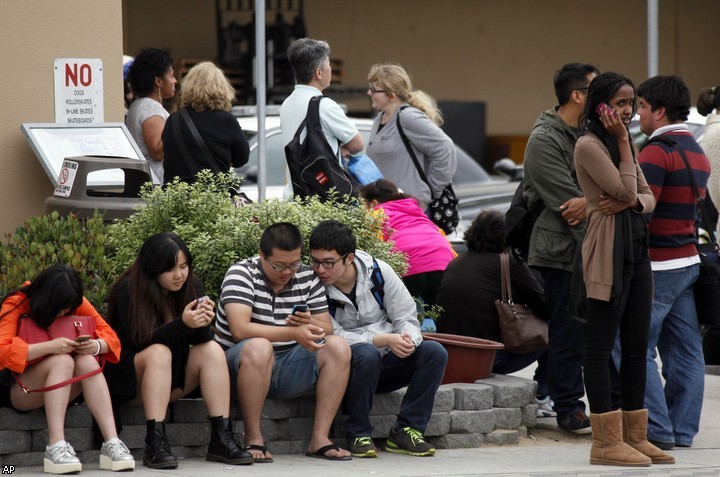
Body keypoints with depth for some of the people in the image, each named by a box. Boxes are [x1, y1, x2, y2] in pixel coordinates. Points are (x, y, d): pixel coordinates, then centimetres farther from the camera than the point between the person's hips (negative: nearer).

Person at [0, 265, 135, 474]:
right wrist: (50, 347, -36)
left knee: (87, 361, -27)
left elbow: (109, 335, -2)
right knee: (62, 361, -33)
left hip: (60, 390, 5)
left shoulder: (76, 304, -1)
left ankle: (112, 443, -37)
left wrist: (96, 346, -25)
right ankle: (56, 447, -44)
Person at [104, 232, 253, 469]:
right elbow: (140, 342, -23)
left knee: (212, 350, -18)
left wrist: (203, 323, -30)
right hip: (128, 380, -5)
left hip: (172, 379, 5)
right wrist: (182, 324, -35)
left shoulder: (191, 286, -2)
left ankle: (221, 440, -27)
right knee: (159, 352, -33)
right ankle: (155, 443, -43)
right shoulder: (128, 290, -16)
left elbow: (201, 340, -6)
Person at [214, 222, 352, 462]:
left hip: (288, 369, 5)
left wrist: (310, 324, -21)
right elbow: (239, 329, -25)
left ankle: (320, 439, -17)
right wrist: (294, 333, -34)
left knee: (338, 347, -15)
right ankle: (253, 440, -28)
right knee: (259, 347, -38)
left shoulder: (307, 278, 5)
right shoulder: (241, 274, -11)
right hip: (242, 366, -5)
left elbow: (327, 331, 4)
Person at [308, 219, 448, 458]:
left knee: (434, 352, -18)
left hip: (384, 366, 4)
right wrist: (384, 340, -29)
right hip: (345, 370, -4)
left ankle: (405, 430, -13)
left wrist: (408, 338, -26)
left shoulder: (378, 271, -4)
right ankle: (359, 434, -21)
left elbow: (406, 317, -1)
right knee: (367, 354, -37)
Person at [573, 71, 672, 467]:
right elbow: (624, 189, -15)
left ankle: (635, 435, 14)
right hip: (608, 251, -9)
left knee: (637, 345, 10)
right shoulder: (589, 145, -9)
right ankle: (606, 441, -6)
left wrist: (632, 201, -8)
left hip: (636, 246, 9)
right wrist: (623, 142, -10)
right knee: (602, 344, -6)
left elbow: (646, 196, 15)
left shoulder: (623, 144, 18)